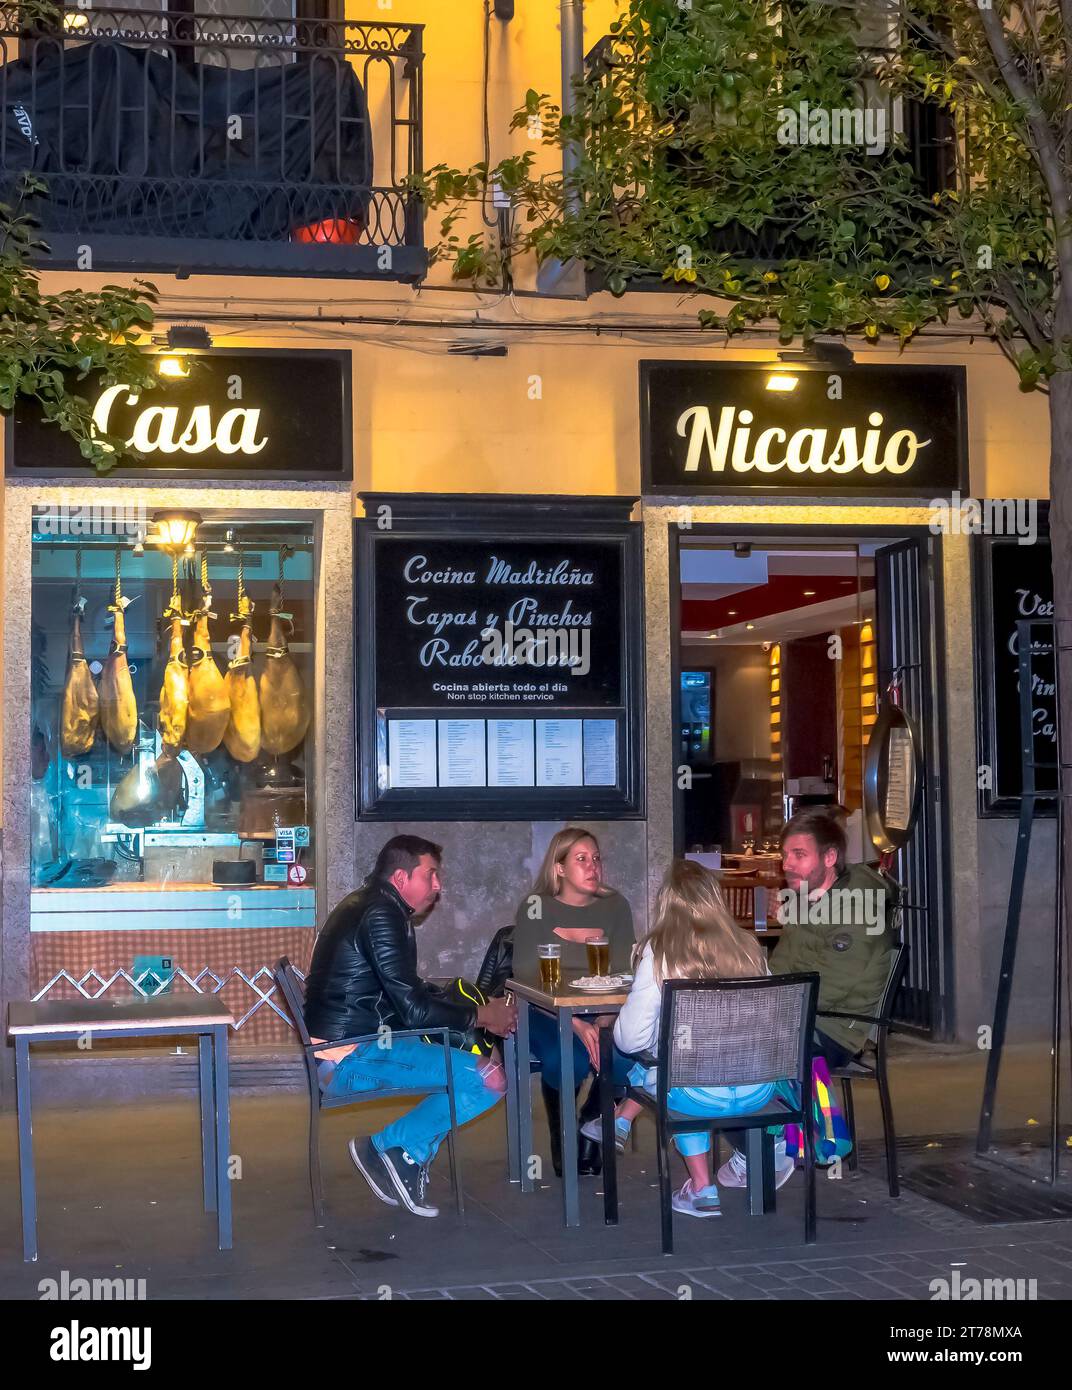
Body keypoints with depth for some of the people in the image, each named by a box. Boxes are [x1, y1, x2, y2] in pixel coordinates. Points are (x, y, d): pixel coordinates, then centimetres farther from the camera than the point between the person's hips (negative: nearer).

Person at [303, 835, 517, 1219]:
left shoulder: (365, 907, 17)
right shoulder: (382, 916, -15)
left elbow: (411, 991, 23)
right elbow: (415, 1009, -20)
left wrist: (478, 1008, 12)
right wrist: (481, 1016, -5)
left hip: (338, 1052, 11)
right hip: (351, 1059, -11)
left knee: (470, 1050, 18)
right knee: (488, 1078, -17)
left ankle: (405, 1158, 10)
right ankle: (391, 1146, -5)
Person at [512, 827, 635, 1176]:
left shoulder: (615, 906, 6)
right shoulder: (536, 907, -2)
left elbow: (623, 976, -2)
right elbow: (527, 976, -11)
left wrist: (602, 1025, -22)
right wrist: (576, 1025, -24)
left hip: (602, 1013, 3)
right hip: (547, 1014, -2)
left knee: (624, 1057, -30)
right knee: (566, 1061, -34)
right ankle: (563, 1141, 0)